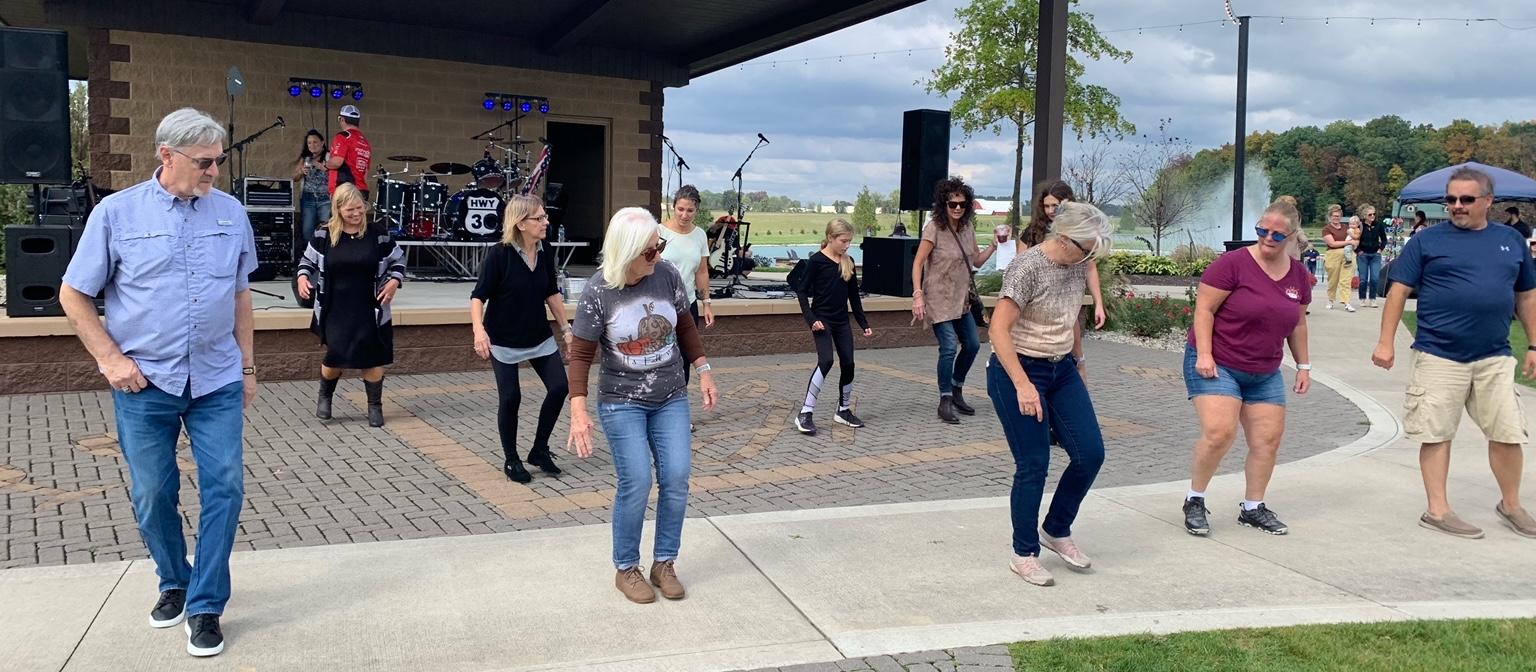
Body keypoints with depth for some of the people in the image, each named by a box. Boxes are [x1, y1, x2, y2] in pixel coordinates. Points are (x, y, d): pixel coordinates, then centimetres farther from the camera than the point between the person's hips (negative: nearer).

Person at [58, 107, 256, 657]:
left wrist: (247, 367, 12)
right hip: (144, 384, -1)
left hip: (217, 382, 1)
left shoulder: (231, 213, 2)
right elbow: (73, 295, 3)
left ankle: (205, 605, 11)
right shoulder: (117, 212, -4)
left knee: (224, 487, -2)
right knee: (153, 495, 10)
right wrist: (111, 359, -5)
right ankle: (174, 583, 34)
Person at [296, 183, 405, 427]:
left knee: (371, 360, 3)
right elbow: (308, 261, 12)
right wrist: (303, 277, -7)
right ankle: (324, 396, 33)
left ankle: (375, 406, 20)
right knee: (334, 358, 3)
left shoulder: (378, 236, -3)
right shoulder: (324, 236, -2)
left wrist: (394, 281, -7)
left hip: (369, 311, 0)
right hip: (335, 311, 0)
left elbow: (398, 260, 9)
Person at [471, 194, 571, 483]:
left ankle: (539, 450, 18)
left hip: (540, 337, 5)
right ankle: (511, 461, 17)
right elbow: (478, 297, -15)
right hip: (503, 340, -5)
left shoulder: (546, 253, -2)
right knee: (510, 397, -4)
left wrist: (565, 328, 12)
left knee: (559, 387, -2)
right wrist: (479, 330, -30)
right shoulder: (499, 255, -17)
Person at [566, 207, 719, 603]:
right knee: (636, 483, -7)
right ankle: (626, 569, 13)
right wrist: (578, 411, -19)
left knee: (676, 479, 0)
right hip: (622, 403, -3)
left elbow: (685, 326, 8)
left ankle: (664, 564, 18)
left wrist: (703, 371, 7)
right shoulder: (598, 293, -17)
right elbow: (581, 355, -11)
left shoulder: (667, 275, -8)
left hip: (671, 399, 4)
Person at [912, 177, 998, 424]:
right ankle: (945, 401, 1)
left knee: (972, 345, 11)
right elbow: (918, 263, -15)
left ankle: (956, 391, 30)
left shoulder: (968, 228, 6)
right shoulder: (934, 228, -14)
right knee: (949, 348, -13)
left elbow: (977, 261, 12)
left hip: (961, 299, 8)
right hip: (939, 299, -8)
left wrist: (994, 245, -5)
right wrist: (918, 295, -22)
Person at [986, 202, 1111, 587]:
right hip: (1019, 371, -7)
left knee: (1091, 454, 3)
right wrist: (1023, 386, -28)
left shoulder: (1077, 266, 3)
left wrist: (1078, 362, 23)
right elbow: (998, 330, -24)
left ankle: (1057, 531, 25)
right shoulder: (1028, 268, -20)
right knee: (1033, 465, -3)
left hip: (1062, 371, 8)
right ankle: (1024, 555, 14)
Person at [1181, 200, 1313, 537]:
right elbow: (1204, 309, -13)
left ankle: (1253, 508, 21)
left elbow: (1297, 324, 16)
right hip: (1217, 365, -6)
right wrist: (1204, 354, -20)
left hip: (1265, 373, 7)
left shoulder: (1298, 274, 5)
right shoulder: (1233, 263, -14)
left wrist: (1303, 365, 15)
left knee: (1268, 439, 4)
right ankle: (1194, 501, 1)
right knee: (1219, 432, -19)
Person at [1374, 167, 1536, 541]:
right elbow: (1399, 290, -2)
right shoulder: (1427, 241, 0)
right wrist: (1386, 342, -8)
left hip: (1495, 358, 3)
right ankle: (1438, 511, 12)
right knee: (1436, 433, 3)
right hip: (1439, 357, -3)